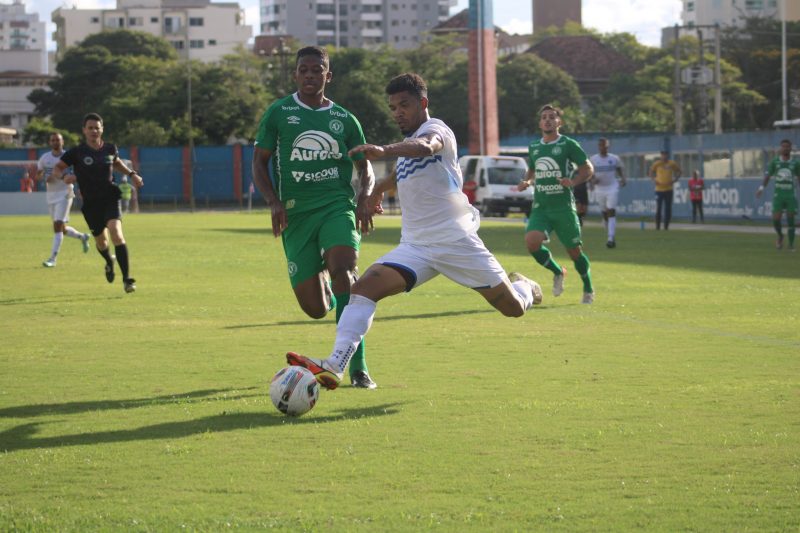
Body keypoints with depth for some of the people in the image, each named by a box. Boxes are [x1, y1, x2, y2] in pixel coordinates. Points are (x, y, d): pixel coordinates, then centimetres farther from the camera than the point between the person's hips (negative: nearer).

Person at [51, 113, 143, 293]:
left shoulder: (110, 149, 3)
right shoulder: (76, 152, -6)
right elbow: (56, 169, -4)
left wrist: (132, 174, 14)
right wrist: (63, 177, -26)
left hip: (110, 198, 0)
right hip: (91, 202, 0)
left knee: (116, 232, -23)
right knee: (101, 240, 12)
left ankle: (126, 278, -24)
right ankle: (109, 263, 50)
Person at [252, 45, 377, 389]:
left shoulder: (344, 119, 11)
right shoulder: (279, 113, 7)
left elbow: (365, 167, 18)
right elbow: (259, 162, 9)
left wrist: (364, 198, -3)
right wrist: (274, 203, -7)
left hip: (338, 206, 0)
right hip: (296, 213, 0)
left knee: (342, 271, -29)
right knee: (315, 309, -2)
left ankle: (358, 367, -28)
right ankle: (326, 287, 41)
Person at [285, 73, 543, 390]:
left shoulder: (435, 129, -11)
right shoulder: (407, 144, 15)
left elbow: (426, 147, -38)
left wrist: (384, 151, -55)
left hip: (457, 241, -6)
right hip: (415, 247, 6)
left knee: (514, 307, 2)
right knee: (363, 289, -19)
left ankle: (524, 286, 40)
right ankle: (334, 367, -30)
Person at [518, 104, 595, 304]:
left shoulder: (568, 145, -2)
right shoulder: (533, 148, 13)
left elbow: (588, 168, 0)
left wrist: (573, 182, -18)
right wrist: (527, 182, 5)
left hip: (563, 207, -4)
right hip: (540, 207, 4)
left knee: (574, 251, 2)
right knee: (531, 241, -20)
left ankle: (588, 290, 25)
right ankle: (558, 272, 7)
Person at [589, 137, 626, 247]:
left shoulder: (614, 159, -1)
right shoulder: (593, 160, 0)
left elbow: (620, 169, 11)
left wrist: (623, 179, -7)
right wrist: (592, 179, -15)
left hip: (612, 188, -2)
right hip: (599, 189, 2)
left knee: (611, 212, -13)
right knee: (605, 214, 8)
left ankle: (611, 238, -20)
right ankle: (611, 237, 21)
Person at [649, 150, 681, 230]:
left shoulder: (672, 164, 2)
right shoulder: (657, 164, 1)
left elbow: (678, 172, 14)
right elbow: (651, 172, 14)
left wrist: (674, 180, -1)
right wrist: (654, 180, -2)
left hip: (668, 190, 1)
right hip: (659, 189, -1)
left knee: (668, 209, 1)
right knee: (658, 209, -5)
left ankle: (666, 226, 10)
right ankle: (657, 227, 3)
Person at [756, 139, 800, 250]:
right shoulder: (775, 161, 3)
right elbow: (767, 176, 3)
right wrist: (762, 187, -10)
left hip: (790, 195, 0)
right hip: (778, 195, 0)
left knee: (790, 220, -2)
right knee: (776, 219, -6)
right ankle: (780, 236, 25)